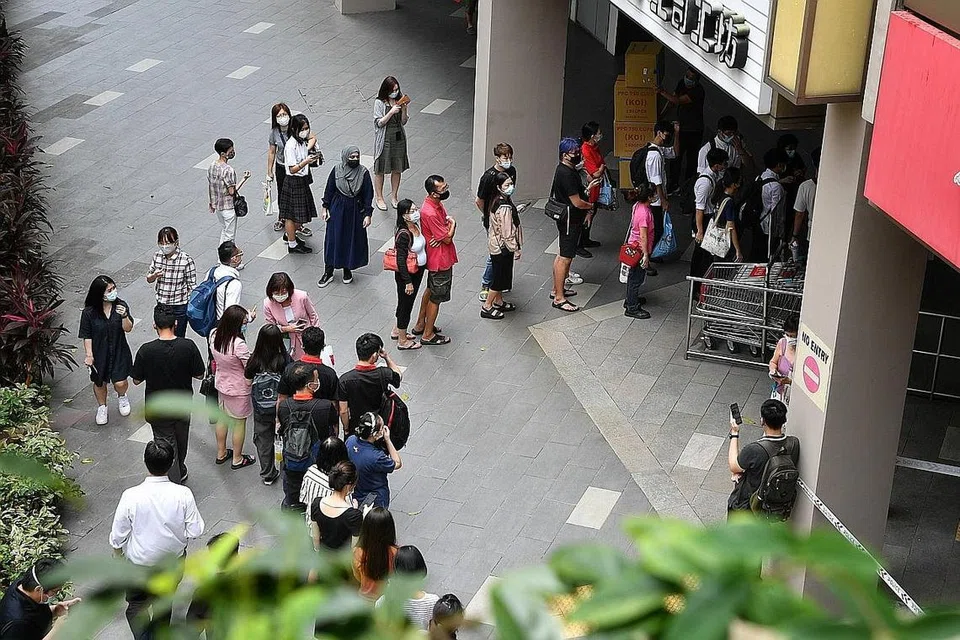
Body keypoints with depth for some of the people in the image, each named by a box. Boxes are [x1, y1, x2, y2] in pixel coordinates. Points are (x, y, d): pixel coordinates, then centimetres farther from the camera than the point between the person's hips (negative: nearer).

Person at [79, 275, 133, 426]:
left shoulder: (121, 305, -12)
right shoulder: (89, 312, -17)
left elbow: (128, 329, -9)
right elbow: (86, 336, -9)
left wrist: (124, 316, -28)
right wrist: (89, 355, -14)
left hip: (118, 351, 1)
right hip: (99, 353, -1)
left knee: (120, 382, -2)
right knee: (99, 382, 16)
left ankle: (122, 396, 35)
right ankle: (102, 407, 43)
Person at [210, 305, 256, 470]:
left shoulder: (214, 335, -13)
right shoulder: (239, 344, -35)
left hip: (221, 385, 7)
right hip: (238, 391, -7)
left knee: (222, 418, 26)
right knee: (239, 423, 15)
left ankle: (221, 453, 43)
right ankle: (237, 459, 32)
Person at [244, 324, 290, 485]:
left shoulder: (255, 360, -20)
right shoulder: (285, 359, -24)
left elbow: (248, 380, -7)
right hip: (281, 406, -1)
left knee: (263, 439, 18)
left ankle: (267, 475, 28)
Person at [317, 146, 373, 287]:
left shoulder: (363, 172, -11)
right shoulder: (337, 170, -8)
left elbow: (368, 195, -7)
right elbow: (329, 189, 2)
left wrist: (368, 214, -8)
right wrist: (325, 208, 1)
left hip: (355, 211, -1)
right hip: (337, 209, 1)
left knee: (352, 240, 8)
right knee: (333, 239, 4)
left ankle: (348, 269, 28)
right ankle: (328, 272, 14)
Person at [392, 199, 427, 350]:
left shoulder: (416, 226, -2)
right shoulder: (403, 234, -28)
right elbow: (401, 261, -26)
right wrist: (408, 282, -23)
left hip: (417, 272, 9)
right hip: (406, 275, -8)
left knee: (405, 303, 24)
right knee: (406, 304, 7)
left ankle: (397, 331, 44)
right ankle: (402, 341, 23)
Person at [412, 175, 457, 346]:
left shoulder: (437, 203, -2)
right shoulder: (429, 213, -31)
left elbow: (447, 219, 7)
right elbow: (448, 238, -24)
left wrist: (450, 223, -16)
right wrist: (452, 224, -6)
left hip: (438, 257, 10)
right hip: (440, 260, -10)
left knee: (431, 290, 24)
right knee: (436, 297, 6)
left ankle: (420, 325, 40)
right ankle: (428, 335, 21)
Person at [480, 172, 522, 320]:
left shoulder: (497, 200, -1)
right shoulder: (505, 208, -30)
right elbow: (507, 233, -25)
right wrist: (516, 249, -15)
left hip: (495, 244, 9)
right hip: (503, 247, -9)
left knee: (500, 275, 23)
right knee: (500, 276, 5)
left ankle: (499, 302, 39)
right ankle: (487, 307, 16)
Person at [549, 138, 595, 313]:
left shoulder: (568, 169, 7)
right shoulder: (566, 174, -25)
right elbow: (577, 202, -25)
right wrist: (591, 206, -5)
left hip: (568, 218, 11)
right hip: (569, 221, -11)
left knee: (562, 255, 20)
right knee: (565, 258, -5)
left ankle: (557, 289, 32)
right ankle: (559, 299, 0)